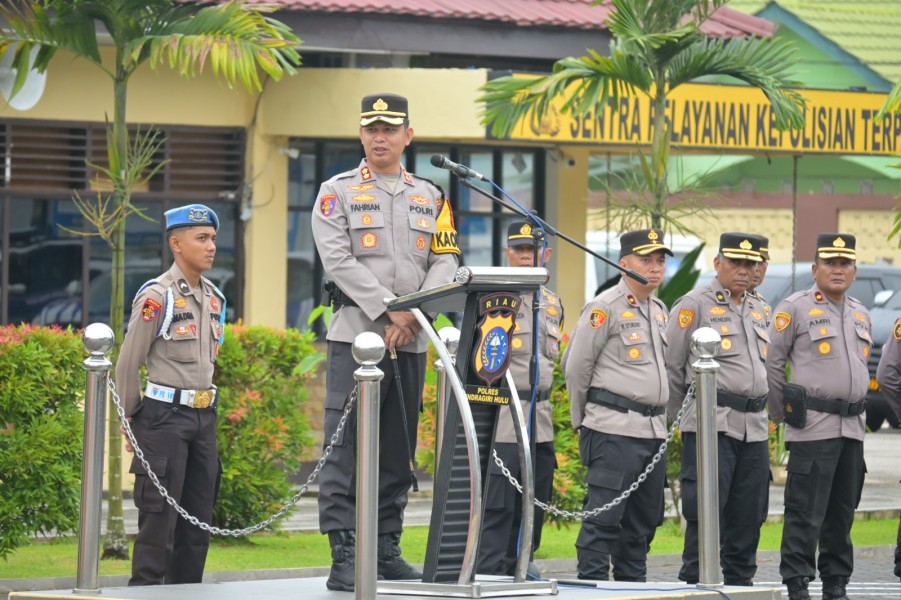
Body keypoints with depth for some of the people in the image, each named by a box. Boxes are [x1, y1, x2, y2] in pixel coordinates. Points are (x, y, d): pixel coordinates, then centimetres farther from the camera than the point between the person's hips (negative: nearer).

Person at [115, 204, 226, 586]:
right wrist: (133, 418, 0)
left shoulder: (214, 298, 11)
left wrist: (204, 404, 16)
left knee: (198, 515, 9)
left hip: (204, 414, 7)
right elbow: (128, 364, -8)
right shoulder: (156, 297, -12)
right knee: (159, 515, -7)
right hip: (165, 414, -7)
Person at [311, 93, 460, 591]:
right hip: (355, 335, -4)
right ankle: (344, 558, -9)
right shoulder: (337, 193, 3)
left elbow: (445, 263, 6)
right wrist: (389, 311, -15)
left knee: (397, 454, 8)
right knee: (346, 452, -8)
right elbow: (339, 261, -8)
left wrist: (413, 314, -10)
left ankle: (387, 551, 14)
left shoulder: (430, 197, 14)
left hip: (411, 342, 4)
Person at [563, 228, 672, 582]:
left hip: (654, 430, 8)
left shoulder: (659, 310, 16)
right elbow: (575, 367, -5)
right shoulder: (606, 308, -8)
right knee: (604, 515, -9)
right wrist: (583, 421, 3)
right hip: (615, 430, -8)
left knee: (645, 519, 11)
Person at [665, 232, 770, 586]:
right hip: (712, 425, -7)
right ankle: (696, 585, -4)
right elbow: (669, 365, -2)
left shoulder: (758, 311, 18)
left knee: (749, 517, 8)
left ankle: (739, 583, 15)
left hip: (754, 427, 7)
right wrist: (683, 416, 3)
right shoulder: (695, 305, -3)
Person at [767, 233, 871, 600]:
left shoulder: (861, 315, 16)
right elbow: (771, 364, -3)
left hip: (852, 428, 6)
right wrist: (783, 415, -2)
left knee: (842, 512, 10)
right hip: (812, 428, -6)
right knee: (805, 514, -7)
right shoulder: (795, 308, -4)